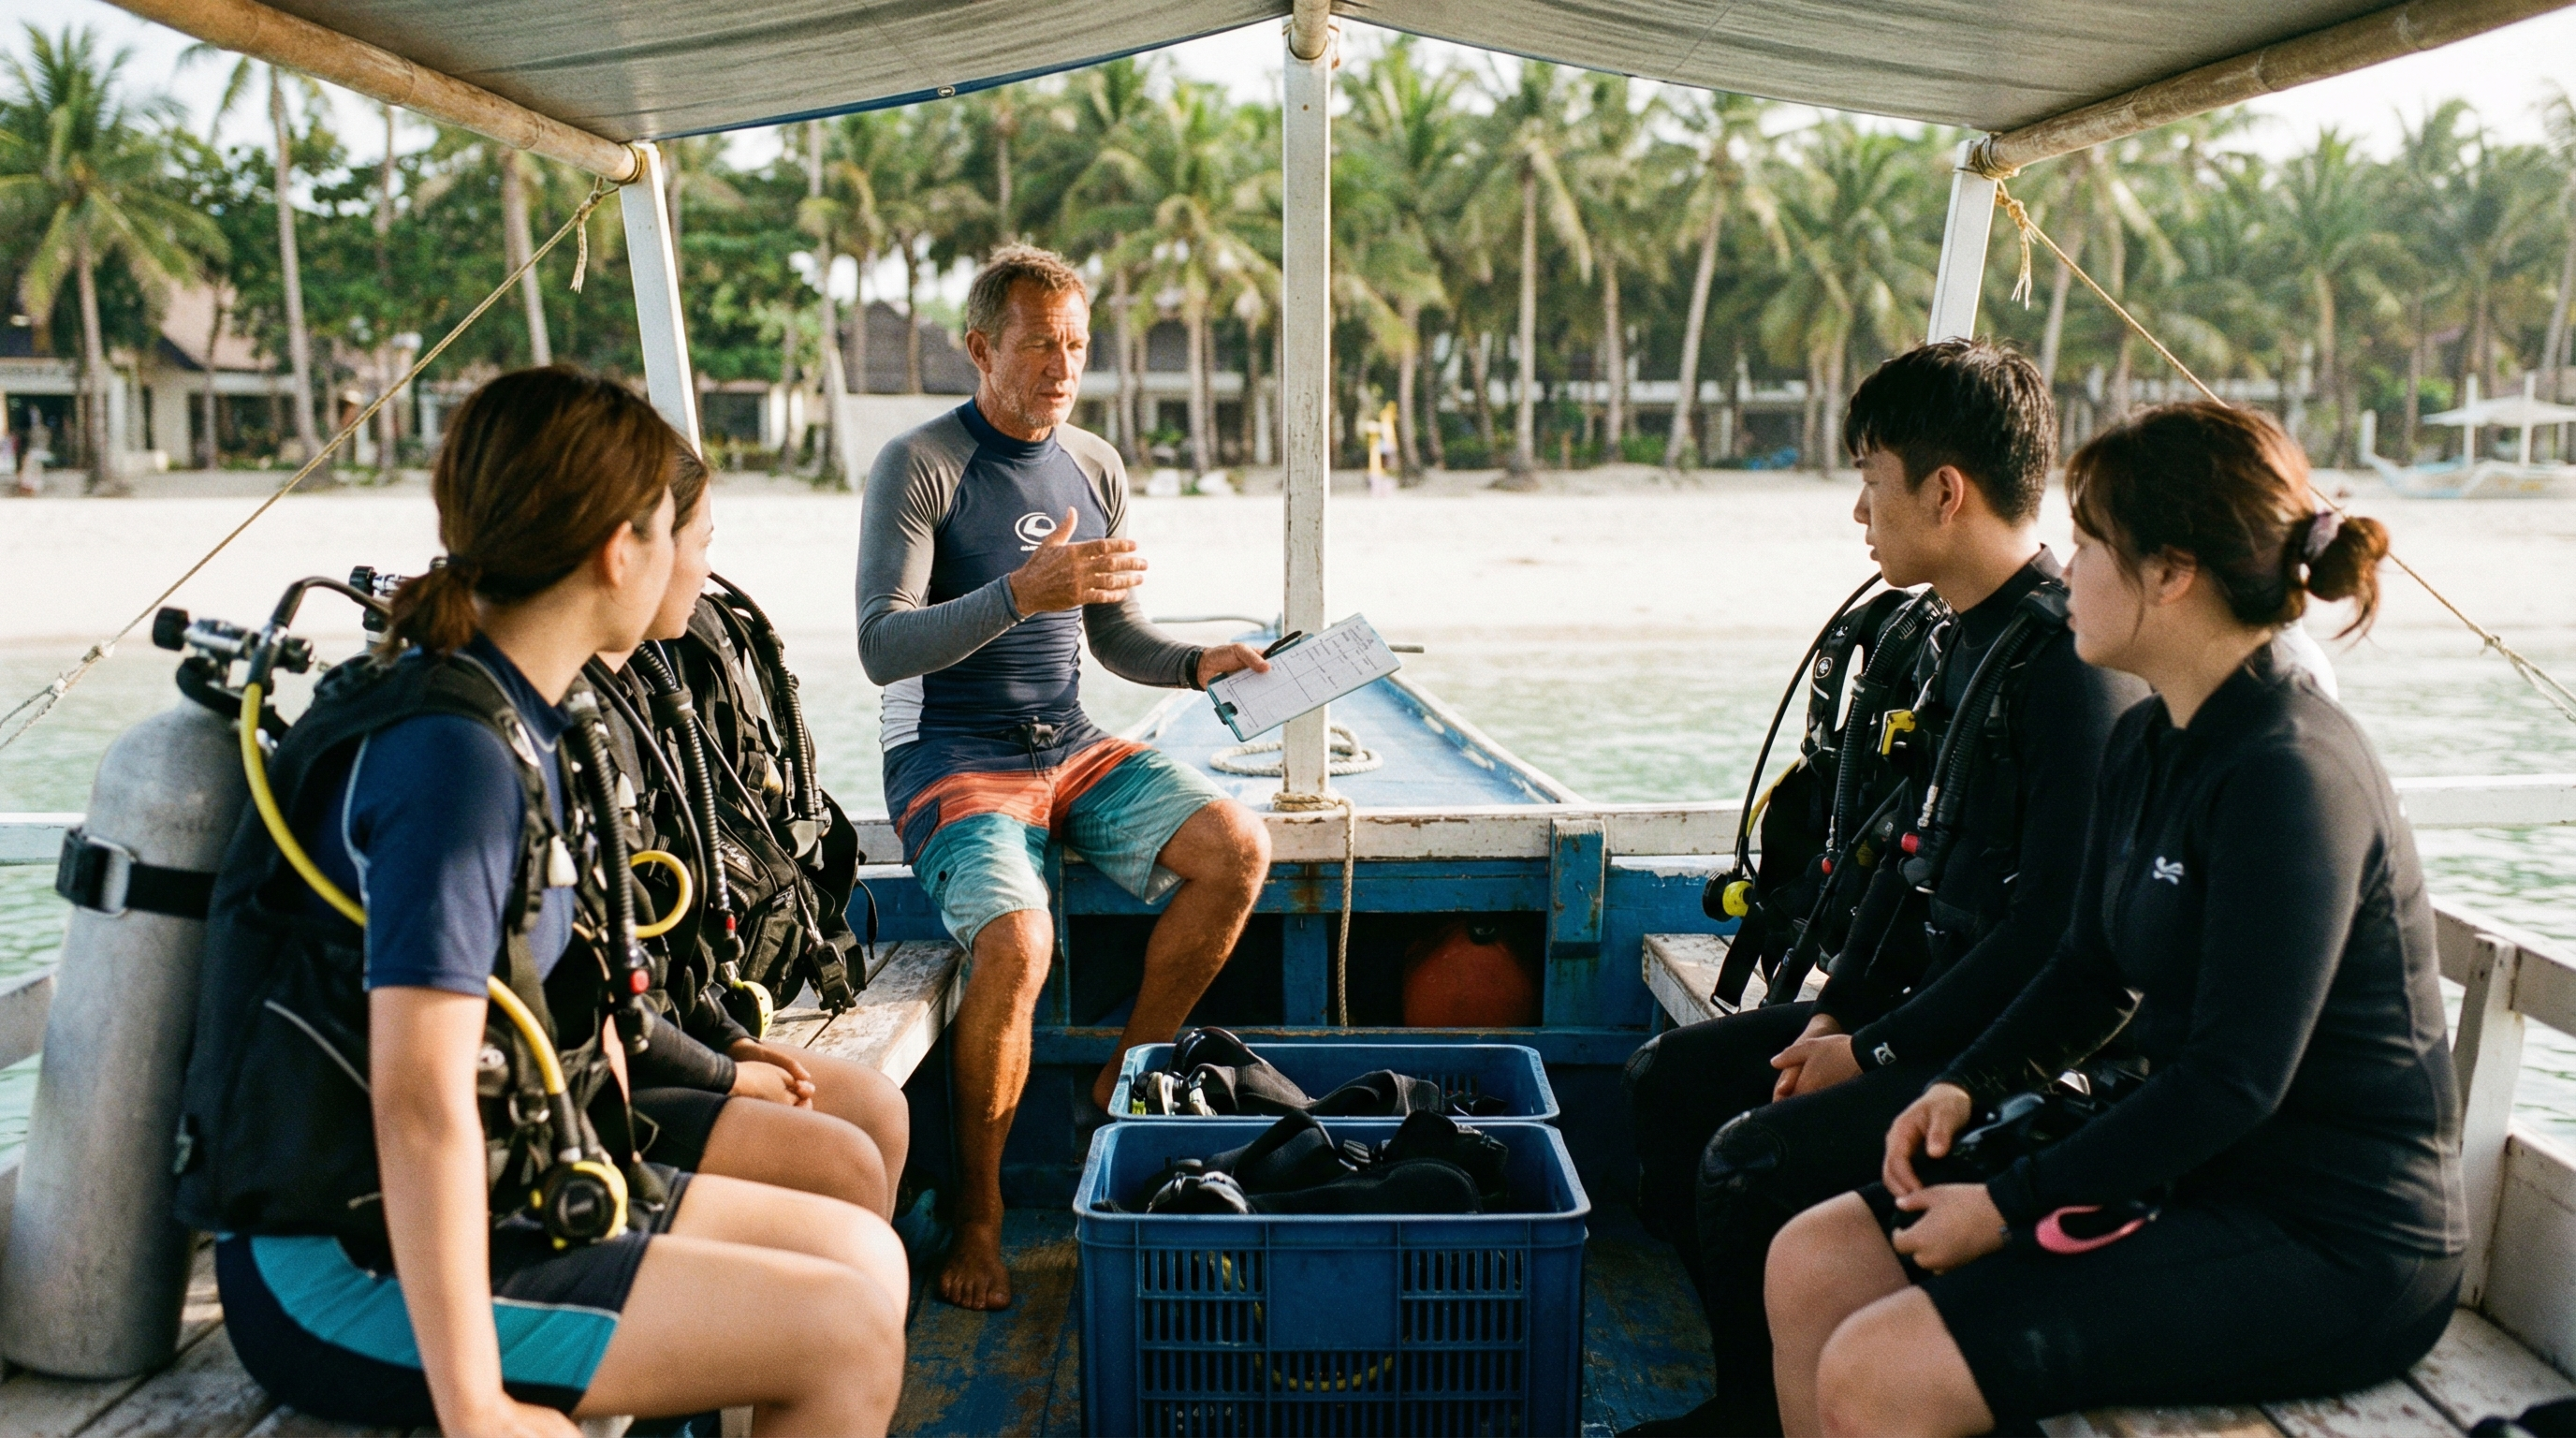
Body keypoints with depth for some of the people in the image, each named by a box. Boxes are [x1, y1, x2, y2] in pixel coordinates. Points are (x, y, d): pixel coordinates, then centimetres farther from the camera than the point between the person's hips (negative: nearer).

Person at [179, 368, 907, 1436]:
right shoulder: (452, 754, -24)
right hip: (353, 1274, -9)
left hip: (516, 1193, 9)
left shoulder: (542, 721, 6)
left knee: (865, 1255, 7)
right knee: (850, 1338, -13)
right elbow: (421, 1101, -28)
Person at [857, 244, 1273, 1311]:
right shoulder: (918, 466, -9)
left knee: (1237, 850, -16)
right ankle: (978, 1206, -9)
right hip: (950, 756, -6)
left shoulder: (1096, 468, 11)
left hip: (1071, 748, 6)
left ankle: (1126, 1078, 2)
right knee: (1015, 941, -31)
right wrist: (1022, 593, -32)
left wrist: (1199, 663, -2)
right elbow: (882, 648, -19)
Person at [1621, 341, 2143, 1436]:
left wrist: (1874, 1054, -17)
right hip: (1932, 1007, 10)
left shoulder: (2074, 668, -22)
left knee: (1754, 1162, -24)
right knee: (1669, 1078, 8)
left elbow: (2054, 931, -25)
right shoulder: (1958, 641, 9)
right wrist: (1839, 1010, 6)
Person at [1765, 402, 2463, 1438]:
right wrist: (1965, 1085, 0)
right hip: (2198, 1170, 9)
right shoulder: (2148, 743, 7)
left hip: (2334, 1249, -9)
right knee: (1812, 1263, 0)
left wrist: (2009, 1207, -18)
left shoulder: (2291, 776, -22)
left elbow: (2237, 1078, -24)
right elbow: (2090, 973, 17)